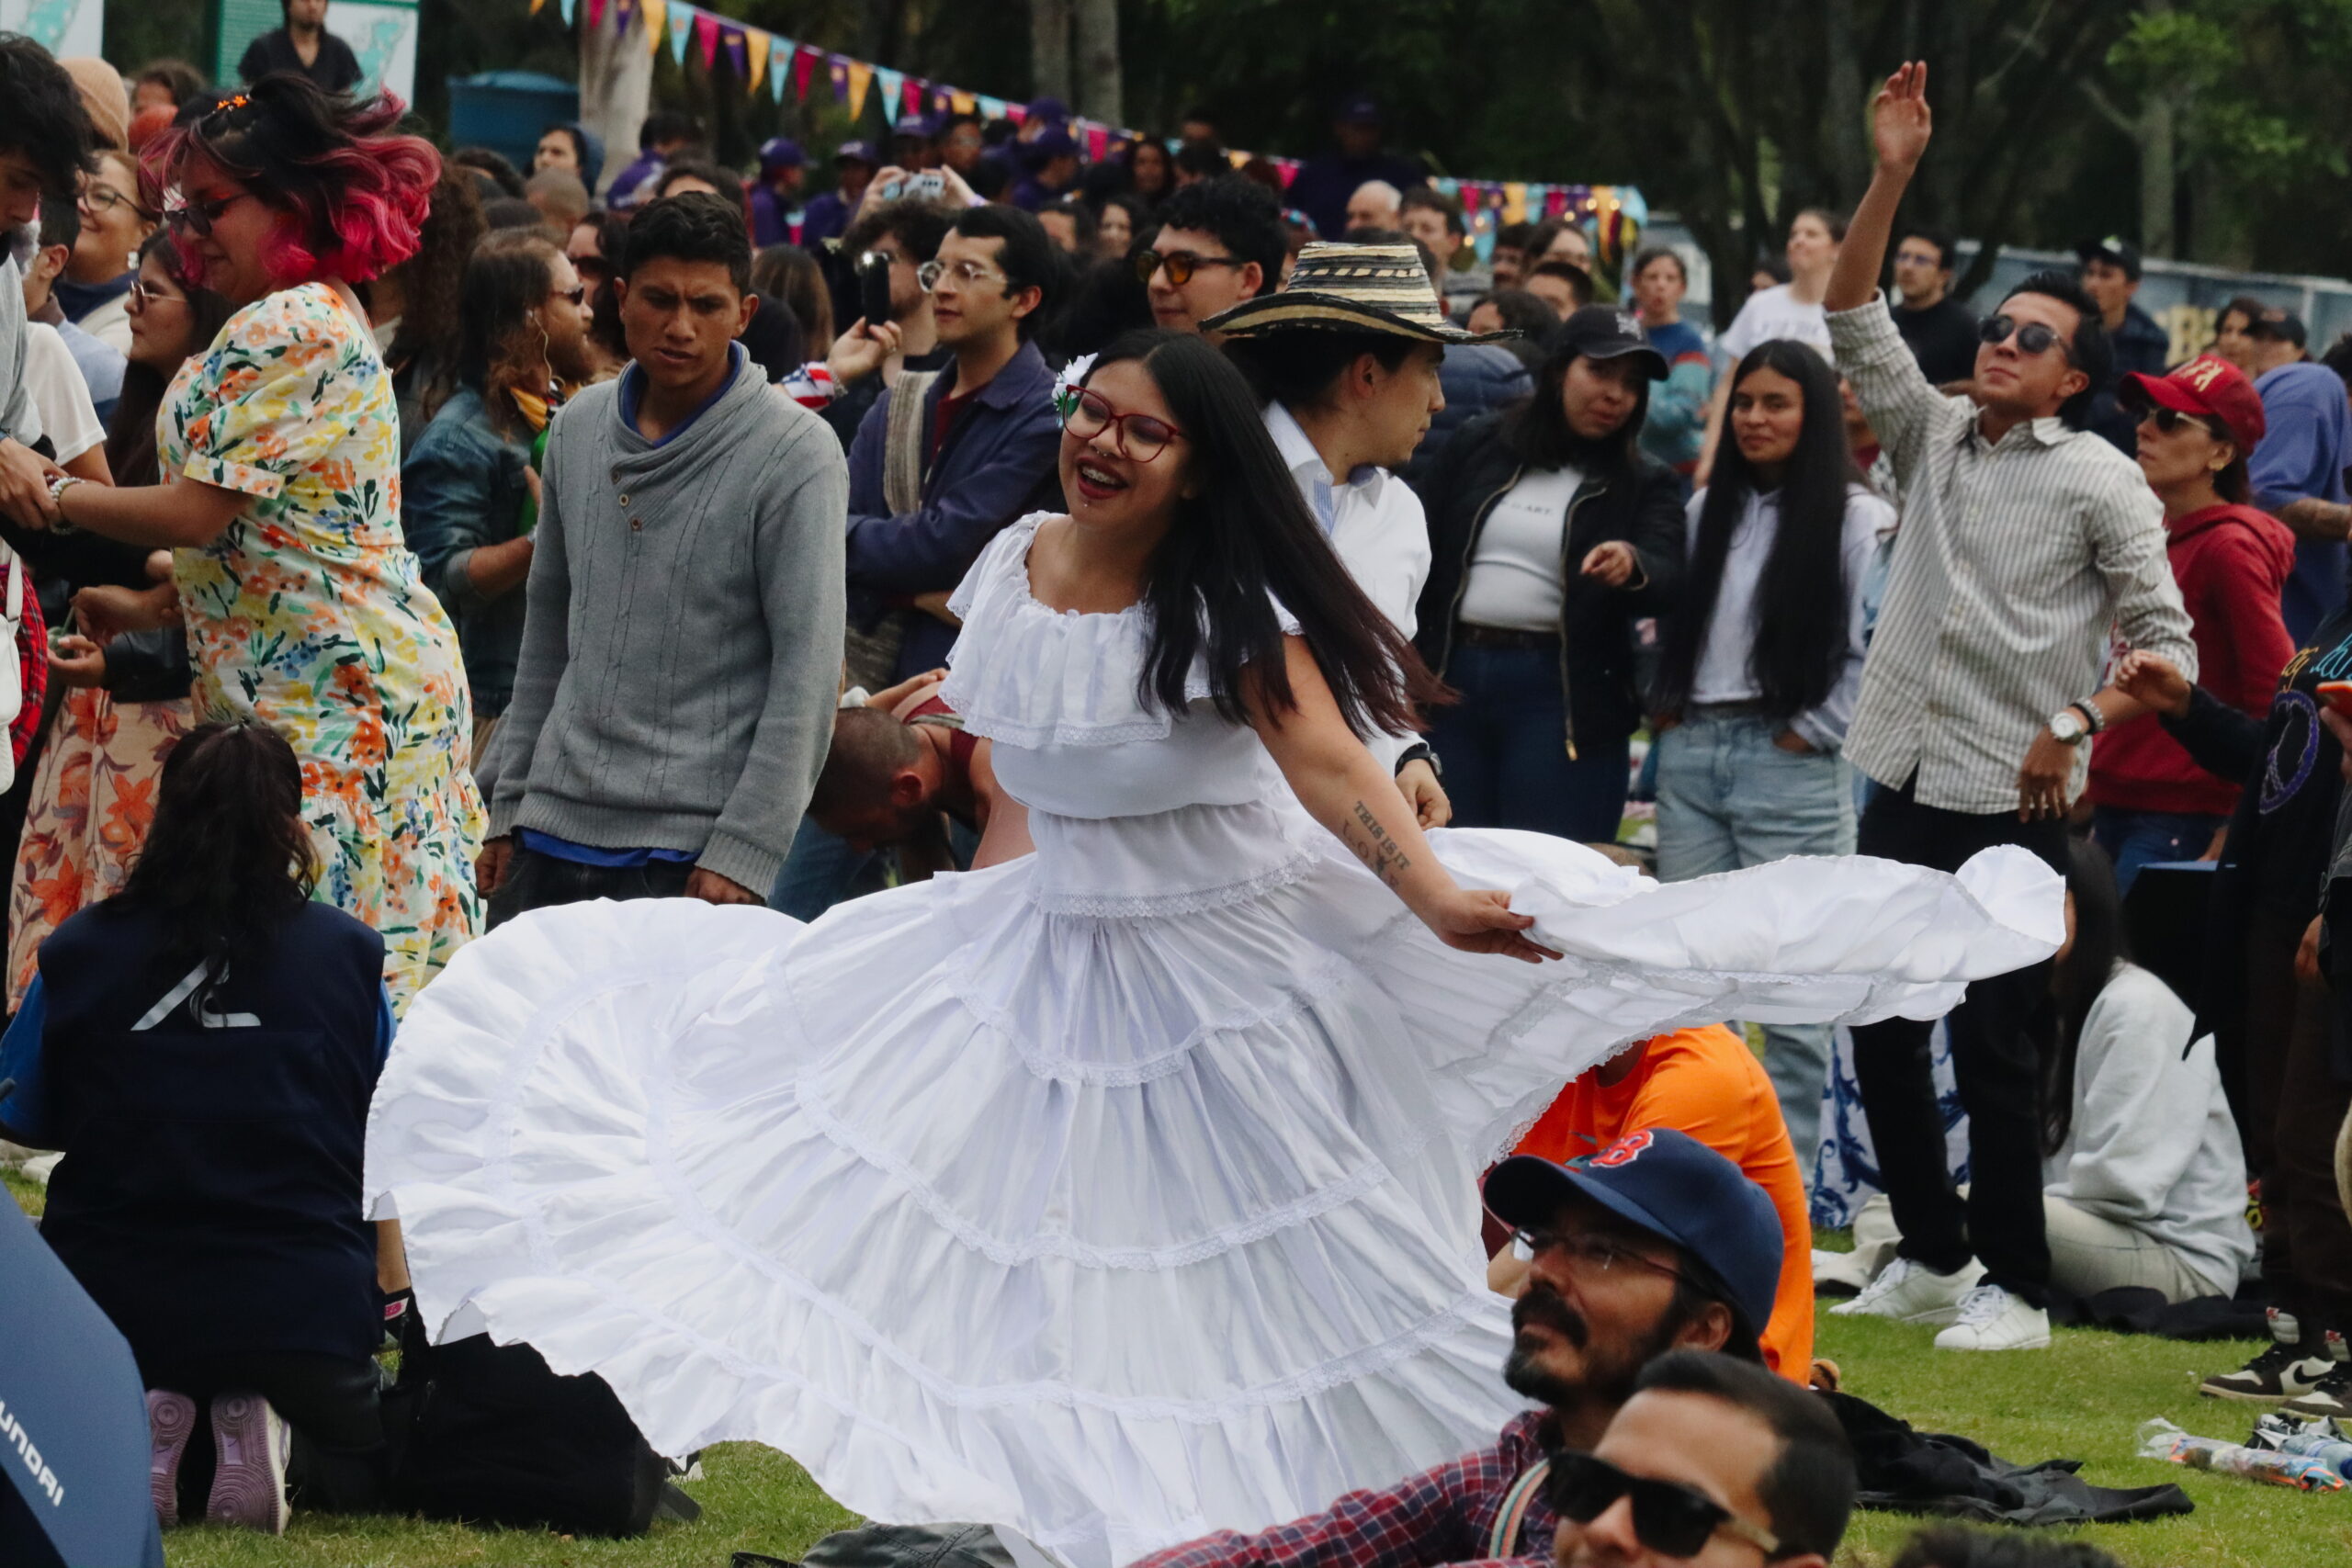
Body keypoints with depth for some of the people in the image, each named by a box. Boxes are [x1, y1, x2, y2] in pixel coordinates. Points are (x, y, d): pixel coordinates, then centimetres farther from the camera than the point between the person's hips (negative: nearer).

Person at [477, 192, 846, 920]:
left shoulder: (796, 455, -7)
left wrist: (744, 853, -15)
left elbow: (807, 669, -10)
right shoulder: (578, 428, 10)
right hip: (554, 831, 5)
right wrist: (509, 804, 16)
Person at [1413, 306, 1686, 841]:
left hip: (1560, 698, -2)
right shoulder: (1477, 447, 11)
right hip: (1452, 680, 2)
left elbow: (1666, 580, -9)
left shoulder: (1645, 484, 7)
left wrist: (1630, 566, -33)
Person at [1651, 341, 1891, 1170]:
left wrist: (1814, 730, -10)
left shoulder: (1856, 518, -5)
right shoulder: (1709, 509, 15)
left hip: (1790, 762, -6)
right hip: (1692, 755, 6)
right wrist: (1667, 704, 7)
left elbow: (1878, 649, -10)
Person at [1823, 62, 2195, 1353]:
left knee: (1992, 1047, -5)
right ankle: (1932, 1259, 21)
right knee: (1880, 1032, 9)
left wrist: (2072, 727, -18)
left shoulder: (2101, 483, -3)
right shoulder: (1935, 436, 12)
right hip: (1904, 778, 6)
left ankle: (2015, 1288, 3)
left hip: (2013, 801, -6)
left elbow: (2166, 643, -5)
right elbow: (1853, 318, 8)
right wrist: (1891, 178, -2)